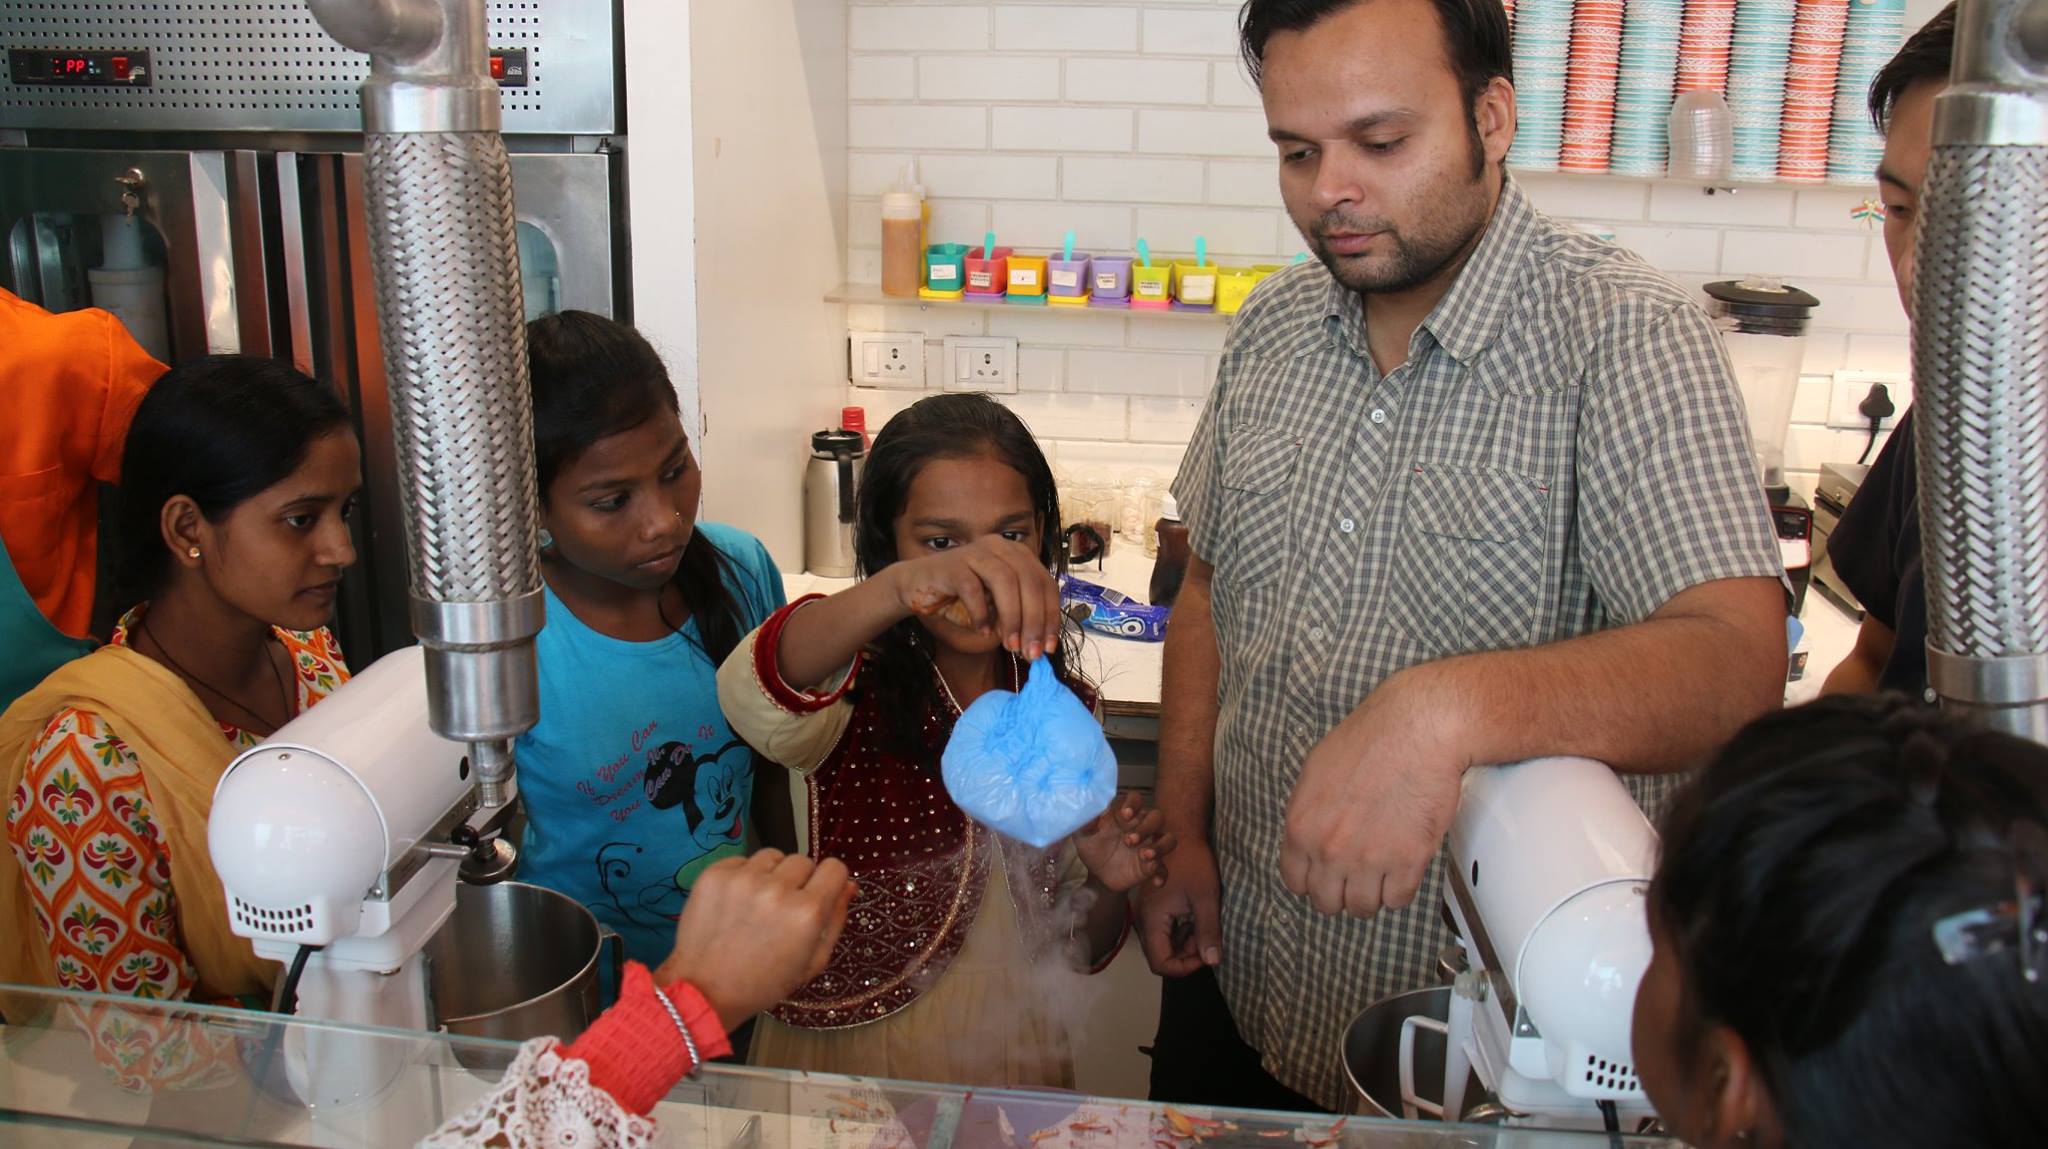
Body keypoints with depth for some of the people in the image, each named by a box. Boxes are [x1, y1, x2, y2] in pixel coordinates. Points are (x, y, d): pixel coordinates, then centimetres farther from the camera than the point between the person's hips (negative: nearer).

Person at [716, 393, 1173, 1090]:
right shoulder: (856, 690, -17)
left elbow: (1079, 947, 4)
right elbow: (752, 693, -44)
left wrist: (1107, 886, -18)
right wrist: (900, 587, -60)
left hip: (1011, 1060, 4)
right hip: (842, 1055, -3)